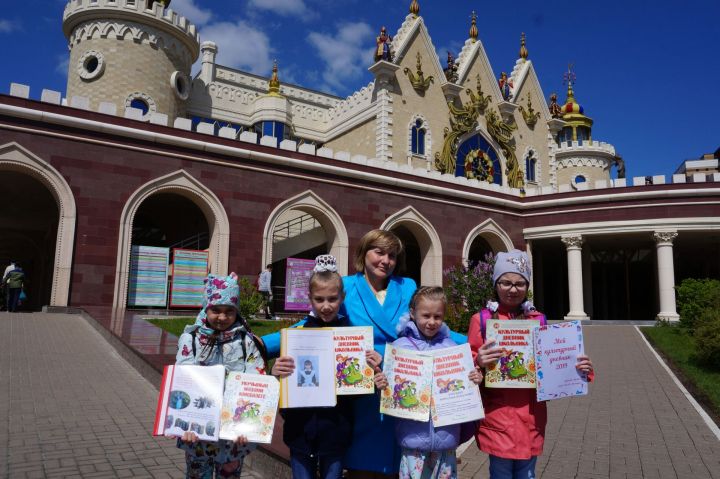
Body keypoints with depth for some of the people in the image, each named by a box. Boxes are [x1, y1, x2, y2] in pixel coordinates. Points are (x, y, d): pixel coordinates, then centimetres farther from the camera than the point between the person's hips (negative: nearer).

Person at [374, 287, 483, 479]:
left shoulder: (452, 347, 4)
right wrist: (381, 384, -23)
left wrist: (474, 380, -11)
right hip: (413, 437, -2)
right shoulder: (400, 346, -4)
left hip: (446, 435, 2)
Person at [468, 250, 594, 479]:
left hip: (531, 418, 3)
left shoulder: (539, 320, 5)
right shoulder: (482, 319, -5)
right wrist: (478, 363, -25)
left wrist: (579, 369, -8)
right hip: (498, 418, -3)